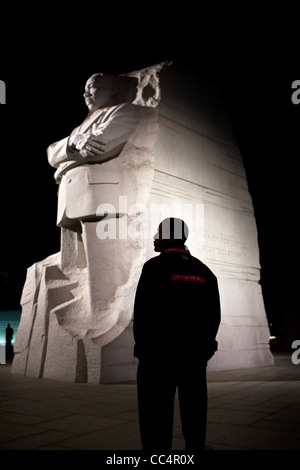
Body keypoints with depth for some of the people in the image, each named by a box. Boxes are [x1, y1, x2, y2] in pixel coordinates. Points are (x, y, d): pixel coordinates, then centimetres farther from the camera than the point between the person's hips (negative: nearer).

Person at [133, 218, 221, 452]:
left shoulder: (155, 266, -9)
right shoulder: (205, 272, 7)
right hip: (195, 357, 5)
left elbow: (143, 310, -13)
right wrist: (202, 350, 13)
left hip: (159, 355, -5)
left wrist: (143, 348, -1)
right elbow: (214, 315, 6)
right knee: (194, 418, 11)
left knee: (157, 420, 1)